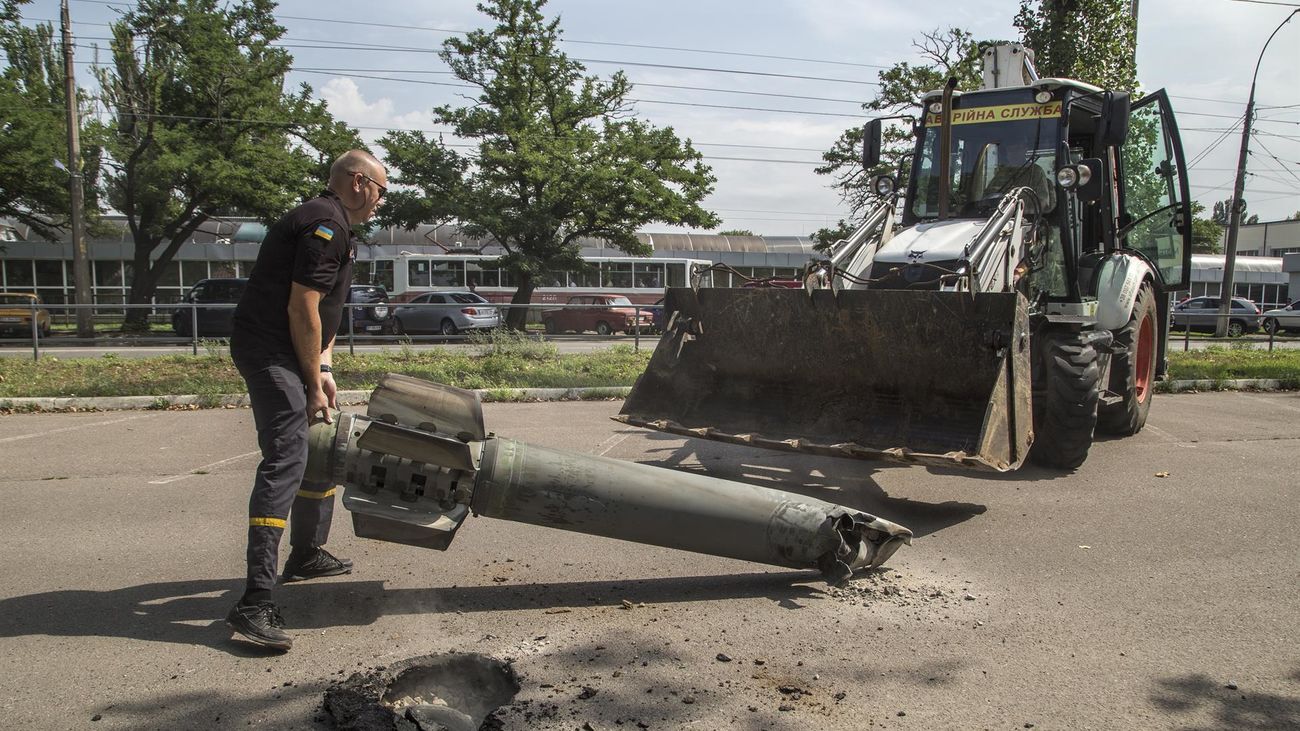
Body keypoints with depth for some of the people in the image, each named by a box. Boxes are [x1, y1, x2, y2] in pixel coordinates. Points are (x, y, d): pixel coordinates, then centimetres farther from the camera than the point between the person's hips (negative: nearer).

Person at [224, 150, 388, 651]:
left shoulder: (330, 224, 21)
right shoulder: (326, 224, -14)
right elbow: (302, 309, -20)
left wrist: (324, 370, 10)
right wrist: (314, 384, -15)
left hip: (286, 354, 11)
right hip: (270, 352, -11)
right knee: (285, 461, -19)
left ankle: (307, 557, 35)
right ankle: (255, 603, -22)